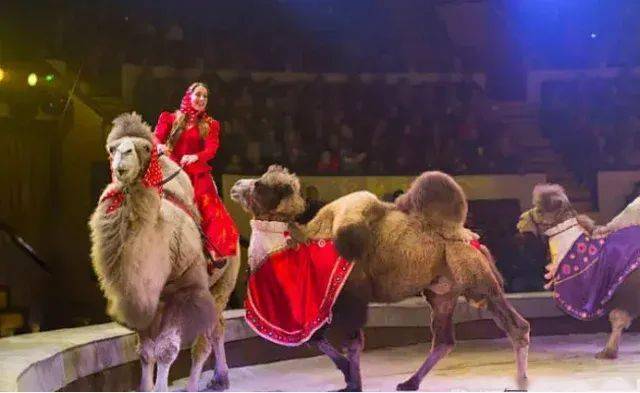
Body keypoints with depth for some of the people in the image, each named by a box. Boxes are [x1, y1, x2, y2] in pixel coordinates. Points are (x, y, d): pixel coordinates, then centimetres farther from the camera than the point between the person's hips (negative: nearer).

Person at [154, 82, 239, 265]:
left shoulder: (210, 125, 13)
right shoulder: (170, 119, 12)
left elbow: (212, 149, -2)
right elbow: (156, 138, 0)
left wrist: (195, 157, -24)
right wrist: (160, 146, -25)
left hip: (198, 176, 0)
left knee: (214, 215, -14)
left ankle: (217, 256, -13)